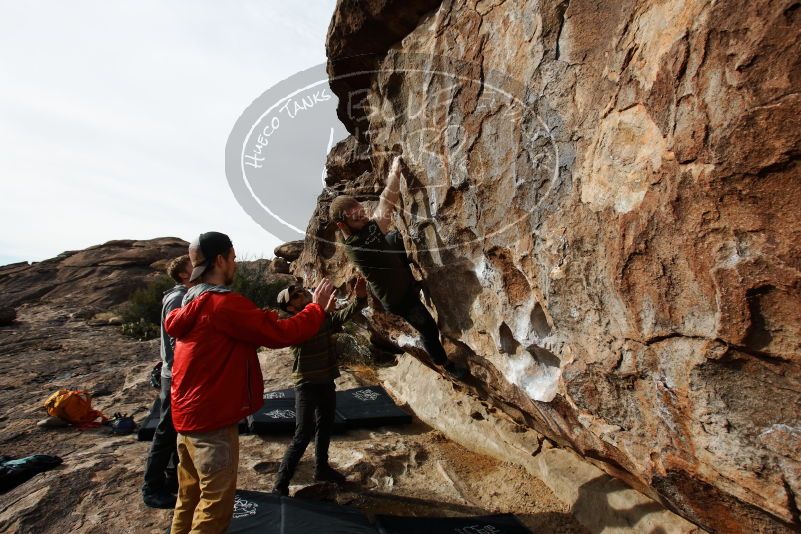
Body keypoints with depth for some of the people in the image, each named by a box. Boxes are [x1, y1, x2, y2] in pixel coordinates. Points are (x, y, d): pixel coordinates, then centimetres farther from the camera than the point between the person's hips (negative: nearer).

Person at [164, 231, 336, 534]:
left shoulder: (192, 303, 8)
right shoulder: (224, 304, -22)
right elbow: (280, 334, -22)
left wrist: (263, 318, 9)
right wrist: (317, 308, -10)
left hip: (188, 413, 10)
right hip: (212, 417, -9)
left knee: (190, 495, 21)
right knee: (215, 502, 4)